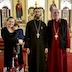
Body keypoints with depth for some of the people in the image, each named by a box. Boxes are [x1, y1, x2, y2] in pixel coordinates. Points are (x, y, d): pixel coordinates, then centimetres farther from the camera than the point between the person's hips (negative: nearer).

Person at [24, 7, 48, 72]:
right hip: (32, 46, -1)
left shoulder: (43, 24, 6)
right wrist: (27, 47, -7)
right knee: (32, 63, 4)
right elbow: (27, 36, -2)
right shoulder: (29, 23, 0)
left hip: (41, 46, 2)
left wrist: (46, 47, 0)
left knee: (41, 63, 6)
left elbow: (45, 36, 6)